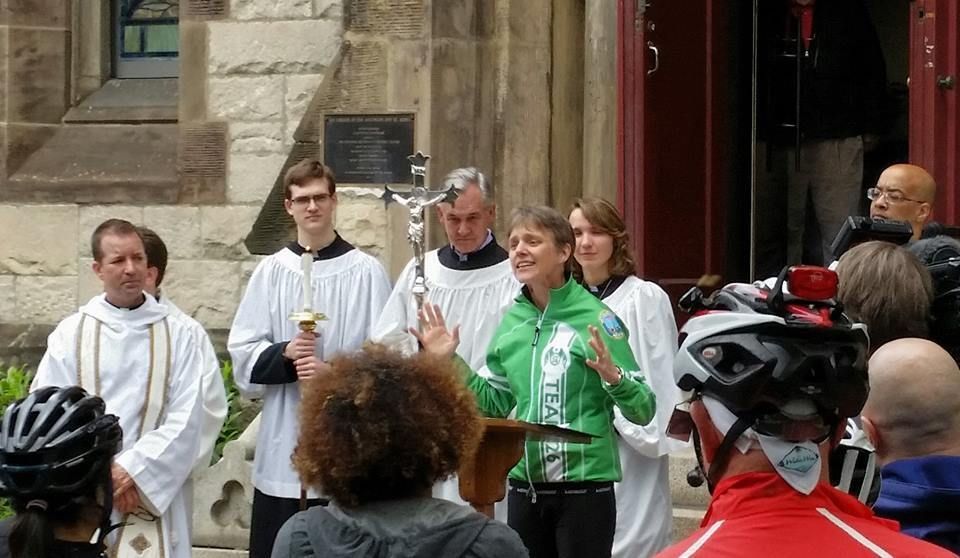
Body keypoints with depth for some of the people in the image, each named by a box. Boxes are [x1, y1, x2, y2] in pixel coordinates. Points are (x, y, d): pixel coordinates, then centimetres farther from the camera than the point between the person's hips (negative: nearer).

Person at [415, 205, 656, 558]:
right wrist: (450, 362, 9)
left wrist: (613, 376, -27)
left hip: (584, 484, -5)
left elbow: (643, 410, -9)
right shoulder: (511, 321, 6)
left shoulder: (596, 318, -9)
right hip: (523, 485, 5)